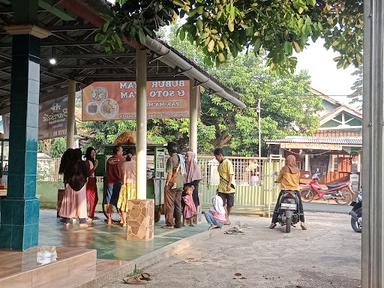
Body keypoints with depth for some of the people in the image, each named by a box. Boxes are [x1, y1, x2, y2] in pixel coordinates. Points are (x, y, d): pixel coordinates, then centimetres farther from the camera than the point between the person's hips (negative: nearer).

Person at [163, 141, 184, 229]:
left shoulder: (171, 159, -12)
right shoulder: (180, 158, 8)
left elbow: (170, 173, -16)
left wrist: (167, 184, -9)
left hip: (172, 184, -7)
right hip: (180, 184, 7)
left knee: (169, 205, 0)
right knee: (178, 204, 12)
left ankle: (170, 224, 0)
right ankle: (178, 223, 14)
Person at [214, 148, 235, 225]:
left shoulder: (228, 162, -12)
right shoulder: (220, 164, 11)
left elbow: (231, 174, -16)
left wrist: (229, 184, -22)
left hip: (229, 187, -6)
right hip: (221, 187, 6)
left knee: (229, 204, 6)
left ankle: (227, 217, 22)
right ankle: (226, 219, -4)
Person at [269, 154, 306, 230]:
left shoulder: (284, 169, -3)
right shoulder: (297, 170, 2)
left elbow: (279, 180, 5)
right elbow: (298, 181, 10)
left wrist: (278, 180, 27)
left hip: (285, 189, -1)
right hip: (295, 189, 1)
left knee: (277, 206, 7)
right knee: (300, 206, 12)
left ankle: (273, 222, 4)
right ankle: (302, 222, 1)